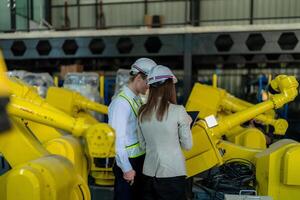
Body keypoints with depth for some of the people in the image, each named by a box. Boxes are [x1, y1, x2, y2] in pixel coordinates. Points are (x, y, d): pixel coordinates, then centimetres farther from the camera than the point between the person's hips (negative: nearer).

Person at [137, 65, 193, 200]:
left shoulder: (142, 112, 0)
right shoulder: (178, 111, -13)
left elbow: (143, 146, 9)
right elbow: (187, 145, -4)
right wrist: (186, 124, 10)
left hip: (149, 173, 4)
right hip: (172, 174, -4)